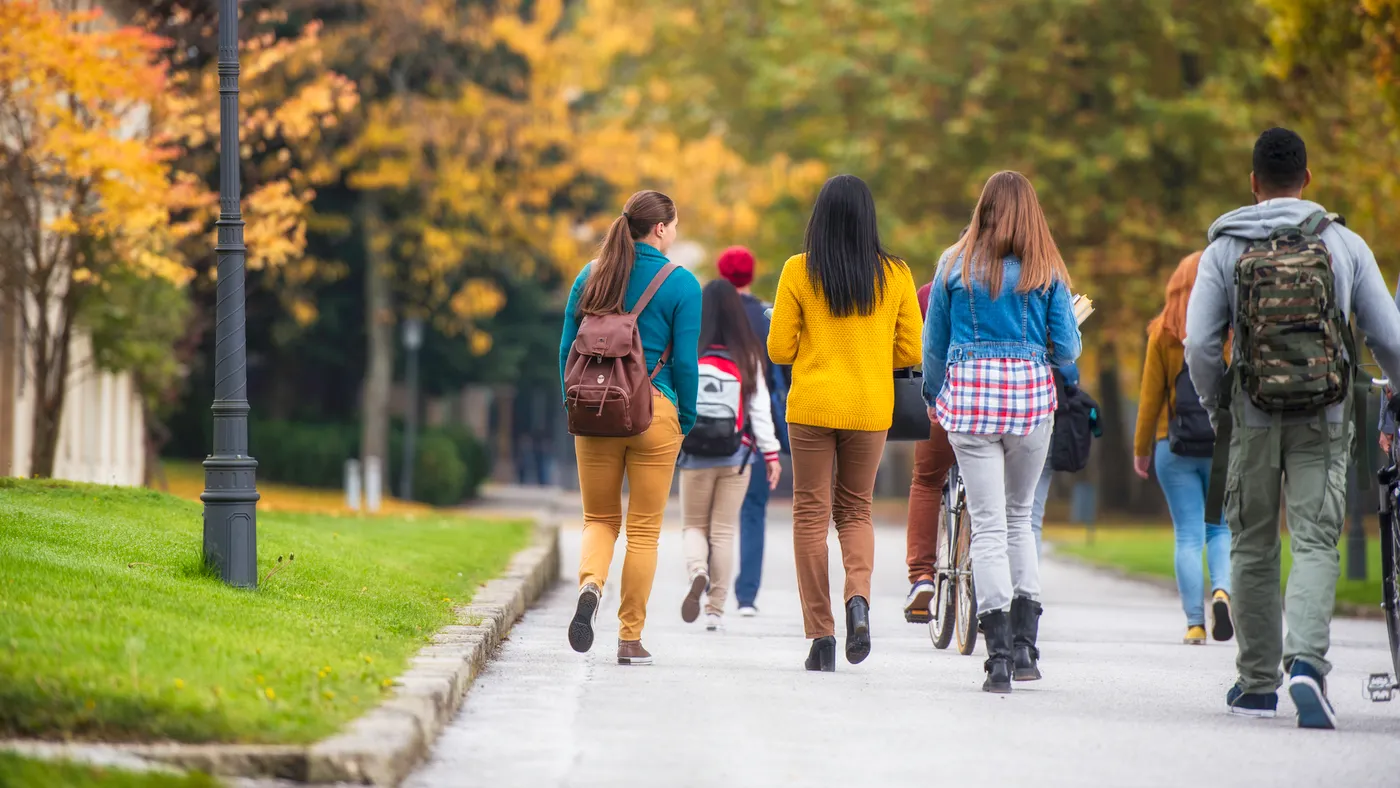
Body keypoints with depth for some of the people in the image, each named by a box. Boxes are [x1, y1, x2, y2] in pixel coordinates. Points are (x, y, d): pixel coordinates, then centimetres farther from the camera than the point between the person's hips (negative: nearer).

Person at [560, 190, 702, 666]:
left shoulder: (590, 276, 5)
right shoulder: (681, 284, -4)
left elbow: (568, 350, 6)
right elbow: (685, 362, -5)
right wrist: (685, 422, 7)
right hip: (654, 412, -3)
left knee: (600, 518, 15)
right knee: (644, 529, 6)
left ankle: (590, 584, -16)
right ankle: (630, 639, 8)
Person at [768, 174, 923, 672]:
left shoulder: (799, 271, -6)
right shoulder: (895, 274, -2)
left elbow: (779, 349, -5)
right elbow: (911, 352, 1)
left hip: (812, 406, -2)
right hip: (870, 408, 2)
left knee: (811, 514, 6)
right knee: (855, 509, 17)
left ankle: (821, 636, 1)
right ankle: (858, 596, -11)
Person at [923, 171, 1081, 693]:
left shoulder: (956, 264, 3)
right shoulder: (1047, 271, 2)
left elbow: (933, 343, 7)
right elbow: (1067, 350, 2)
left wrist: (935, 398, 21)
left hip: (970, 394, -1)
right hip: (1030, 395, 1)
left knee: (988, 523, -1)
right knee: (1020, 517, 17)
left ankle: (999, 655, -10)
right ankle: (1024, 644, 11)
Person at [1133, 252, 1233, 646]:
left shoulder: (1163, 331, -1)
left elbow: (1151, 393, 2)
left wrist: (1141, 448, 10)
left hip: (1174, 447, 0)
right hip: (1227, 446, 0)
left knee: (1188, 535, 3)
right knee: (1222, 528, 13)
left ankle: (1195, 623, -1)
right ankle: (1222, 589, -14)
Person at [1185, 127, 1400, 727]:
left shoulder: (1225, 249, -1)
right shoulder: (1344, 244, 1)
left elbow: (1200, 345, -5)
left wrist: (1216, 408, 11)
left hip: (1254, 415, 0)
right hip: (1324, 420, 0)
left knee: (1253, 548, 12)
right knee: (1315, 542, -2)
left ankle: (1258, 683, 18)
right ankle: (1307, 661, -24)